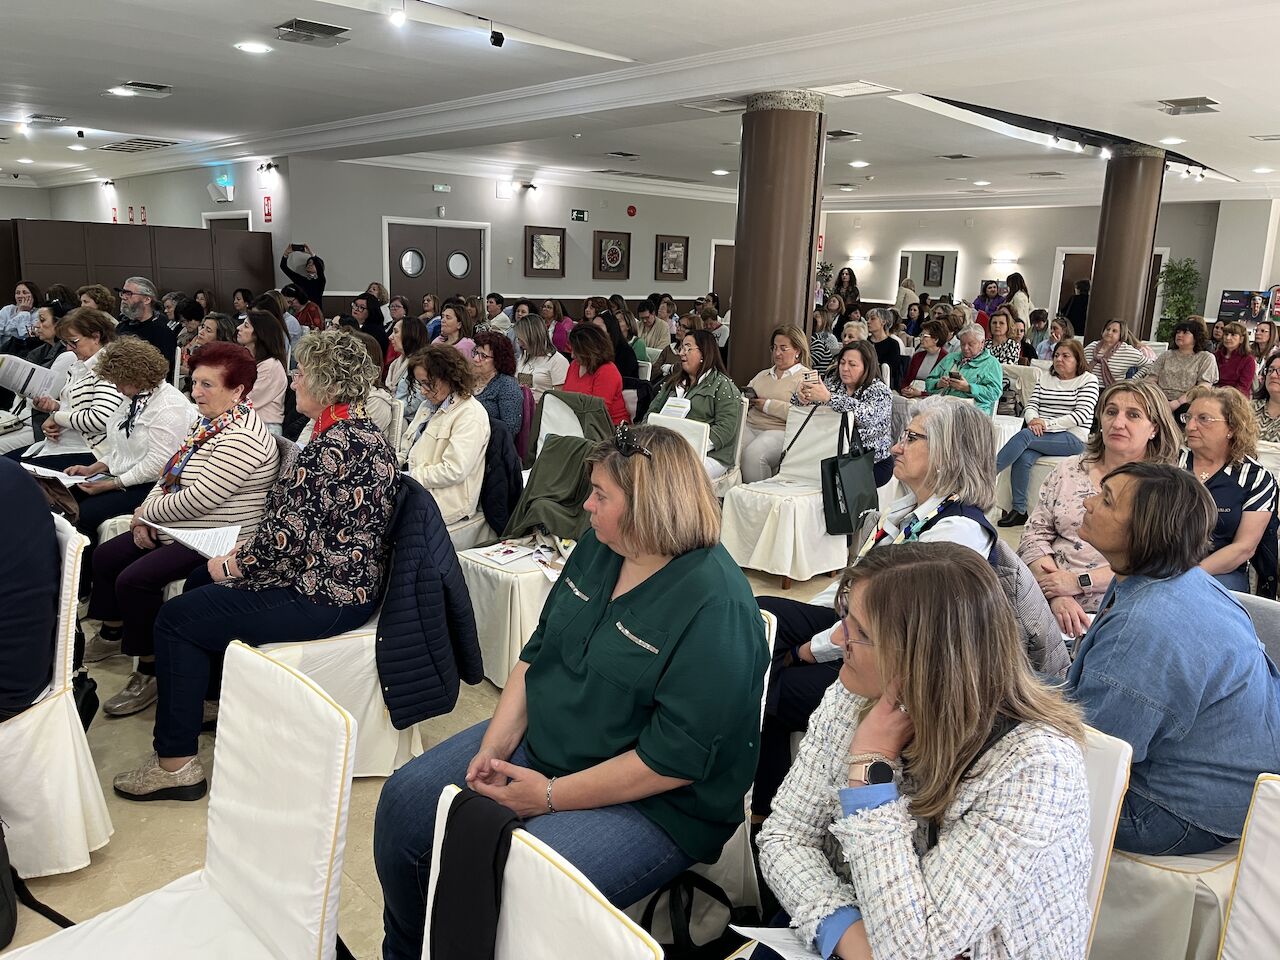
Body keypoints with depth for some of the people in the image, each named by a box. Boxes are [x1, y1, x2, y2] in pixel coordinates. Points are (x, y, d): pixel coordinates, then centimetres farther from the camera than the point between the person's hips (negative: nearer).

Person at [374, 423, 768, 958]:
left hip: (650, 801, -7)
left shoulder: (716, 607, -24)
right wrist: (495, 746, -5)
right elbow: (538, 650, 7)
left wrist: (550, 796, -21)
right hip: (536, 743, 8)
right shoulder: (598, 549, 0)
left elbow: (678, 758, -24)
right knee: (403, 803, 2)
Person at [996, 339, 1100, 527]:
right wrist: (1033, 420, -15)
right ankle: (1019, 511, -24)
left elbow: (1081, 415, -9)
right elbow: (1031, 406, 10)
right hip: (1041, 436, 4)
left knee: (1025, 435, -31)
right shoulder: (1044, 380, 19)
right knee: (1023, 457, -29)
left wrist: (1047, 424, -19)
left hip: (1073, 438, -4)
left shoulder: (1088, 381, 3)